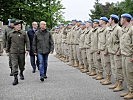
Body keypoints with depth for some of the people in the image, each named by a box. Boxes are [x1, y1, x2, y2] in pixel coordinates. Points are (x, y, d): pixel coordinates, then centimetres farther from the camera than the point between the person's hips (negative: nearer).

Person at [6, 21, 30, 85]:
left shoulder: (23, 33, 3)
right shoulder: (10, 34, 6)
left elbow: (27, 42, 1)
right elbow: (8, 43, 17)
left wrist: (27, 50, -9)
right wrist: (7, 50, 21)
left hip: (21, 52, 1)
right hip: (13, 52, 0)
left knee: (22, 65, 11)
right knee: (14, 65, -8)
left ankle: (21, 73, 40)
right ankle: (15, 79, -7)